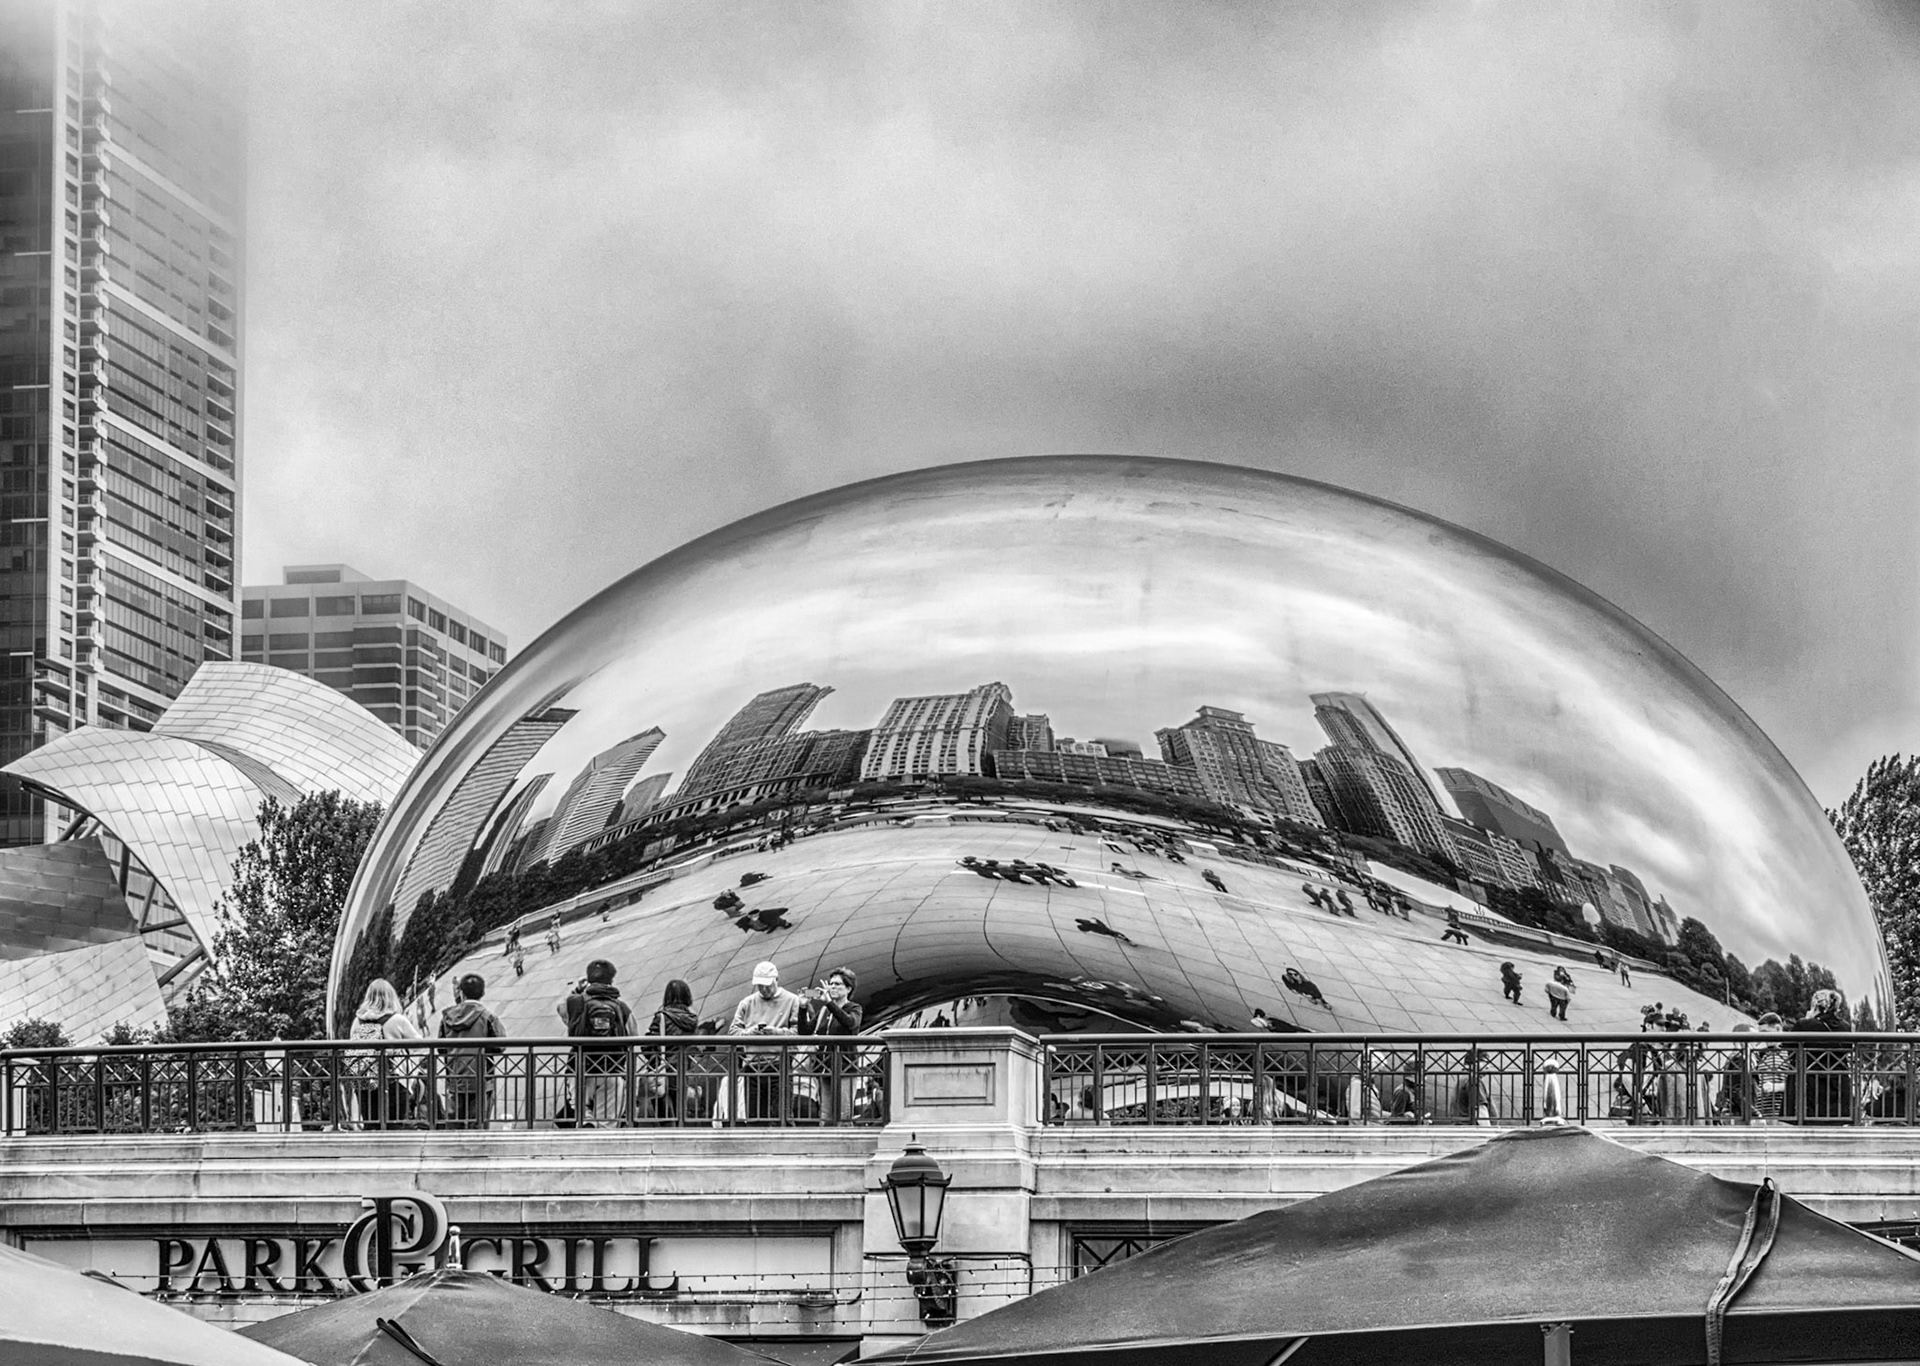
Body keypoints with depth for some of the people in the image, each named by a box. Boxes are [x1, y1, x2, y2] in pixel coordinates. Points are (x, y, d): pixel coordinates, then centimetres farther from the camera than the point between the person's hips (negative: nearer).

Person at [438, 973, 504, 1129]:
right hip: (480, 1082, -3)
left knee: (453, 1126, 10)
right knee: (477, 1126, 1)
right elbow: (500, 1045, -8)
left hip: (454, 1082, 3)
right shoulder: (488, 1017, -10)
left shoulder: (448, 1016, 1)